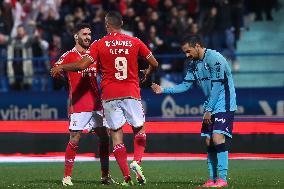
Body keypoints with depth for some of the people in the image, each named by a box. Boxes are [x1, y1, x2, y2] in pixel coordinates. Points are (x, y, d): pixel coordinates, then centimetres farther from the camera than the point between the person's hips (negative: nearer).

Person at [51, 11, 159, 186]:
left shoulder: (100, 44, -1)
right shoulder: (135, 42, 3)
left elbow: (82, 65, -8)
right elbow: (154, 64, 7)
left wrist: (60, 68, 7)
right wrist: (147, 74, 29)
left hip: (110, 94, -1)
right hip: (131, 93, 1)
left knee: (116, 133, 4)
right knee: (139, 129, 15)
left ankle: (127, 176, -3)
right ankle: (137, 161, -10)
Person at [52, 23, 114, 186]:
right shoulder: (70, 55, -3)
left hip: (96, 104, 6)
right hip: (79, 105, -6)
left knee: (104, 137, 5)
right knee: (74, 139, -6)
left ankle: (106, 175, 14)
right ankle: (67, 177, 1)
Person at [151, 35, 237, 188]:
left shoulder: (215, 59, -17)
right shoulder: (194, 63, 10)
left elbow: (216, 87, -18)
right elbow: (185, 85, 13)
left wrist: (209, 110, -15)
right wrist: (163, 90, 5)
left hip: (223, 105, -8)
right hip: (210, 106, 8)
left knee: (217, 137, -18)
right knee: (209, 141, 4)